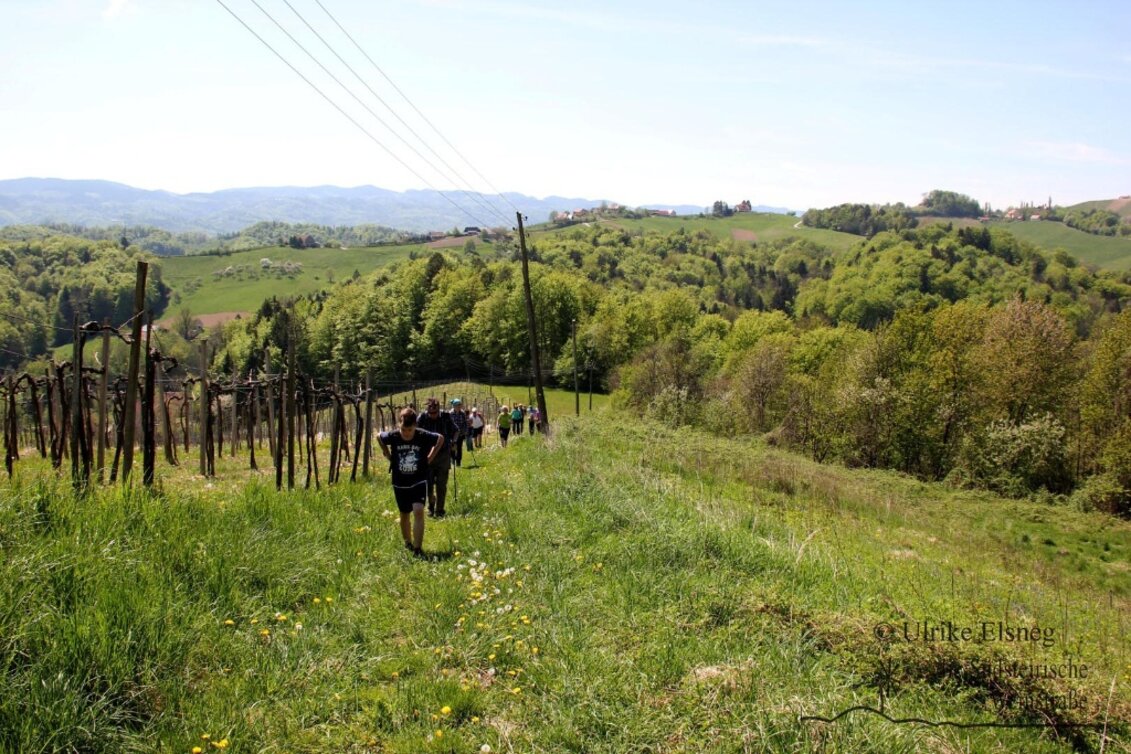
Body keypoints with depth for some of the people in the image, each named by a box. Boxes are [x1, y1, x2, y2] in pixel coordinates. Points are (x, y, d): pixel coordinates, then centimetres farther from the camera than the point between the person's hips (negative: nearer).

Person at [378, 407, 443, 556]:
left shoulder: (423, 436, -17)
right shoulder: (393, 436, -14)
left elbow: (440, 439, 3)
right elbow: (379, 437, 9)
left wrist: (430, 457, -1)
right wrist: (389, 456, 5)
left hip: (419, 482, -2)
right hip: (400, 483, 2)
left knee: (418, 511, -19)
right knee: (405, 515, 15)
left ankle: (417, 548, -17)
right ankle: (407, 543, 38)